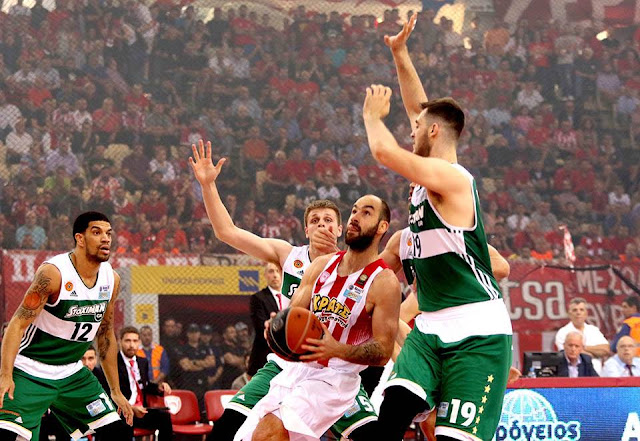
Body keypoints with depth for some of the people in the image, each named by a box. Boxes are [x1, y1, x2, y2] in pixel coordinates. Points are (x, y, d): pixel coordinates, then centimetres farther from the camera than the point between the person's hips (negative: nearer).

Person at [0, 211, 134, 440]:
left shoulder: (112, 279, 1)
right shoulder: (53, 273, -19)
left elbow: (105, 336, 14)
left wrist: (116, 391, 16)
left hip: (72, 373, 7)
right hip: (31, 372, -7)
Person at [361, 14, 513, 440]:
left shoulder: (451, 177, -14)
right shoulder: (431, 176, 14)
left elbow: (384, 151, -23)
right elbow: (418, 106, 26)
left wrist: (373, 115, -2)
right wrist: (400, 52, 25)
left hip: (478, 333, -8)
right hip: (431, 329, 8)